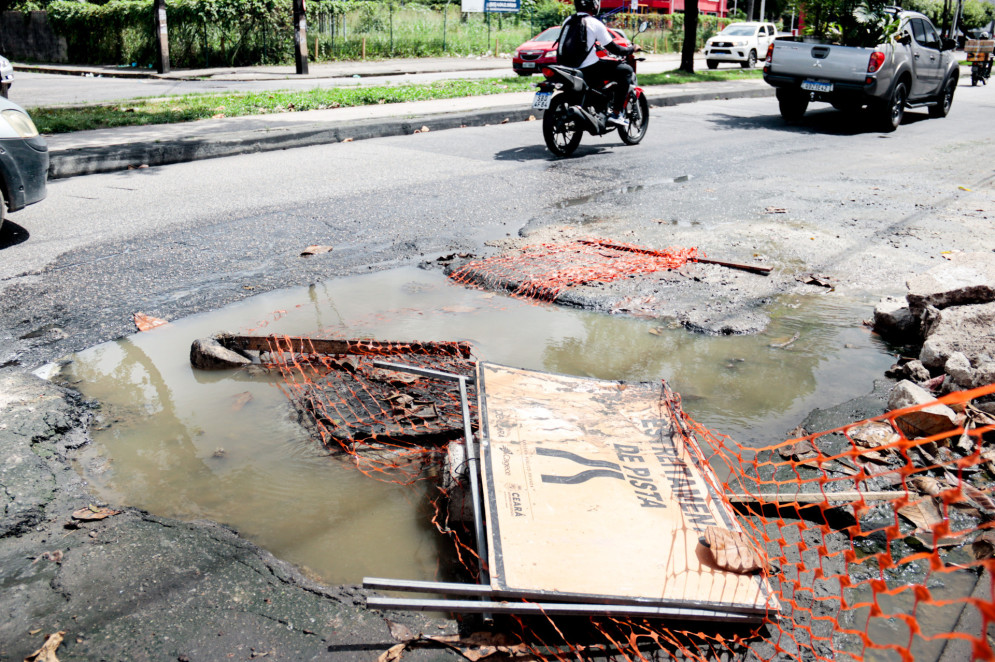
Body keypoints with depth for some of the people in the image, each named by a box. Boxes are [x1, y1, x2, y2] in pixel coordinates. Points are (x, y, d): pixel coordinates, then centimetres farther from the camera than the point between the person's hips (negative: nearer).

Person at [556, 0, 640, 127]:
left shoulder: (568, 20, 11)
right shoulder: (595, 23, -8)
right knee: (626, 71, 2)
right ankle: (616, 113, -4)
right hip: (588, 68, -8)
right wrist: (631, 49, 14)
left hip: (566, 69, 8)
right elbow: (612, 48, -5)